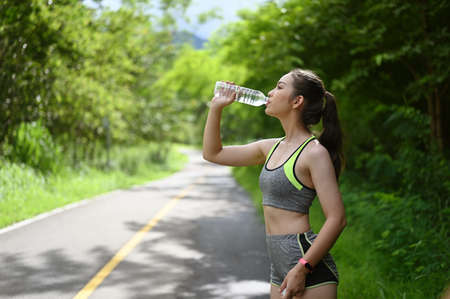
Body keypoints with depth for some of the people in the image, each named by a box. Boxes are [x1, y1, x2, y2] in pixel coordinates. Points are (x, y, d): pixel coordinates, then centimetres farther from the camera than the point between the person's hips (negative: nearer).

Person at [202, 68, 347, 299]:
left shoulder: (314, 152, -11)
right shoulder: (271, 147, 12)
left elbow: (336, 219, -16)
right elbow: (213, 153, 22)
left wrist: (302, 269, -19)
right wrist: (216, 107, 13)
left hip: (308, 262, -8)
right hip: (279, 266, 8)